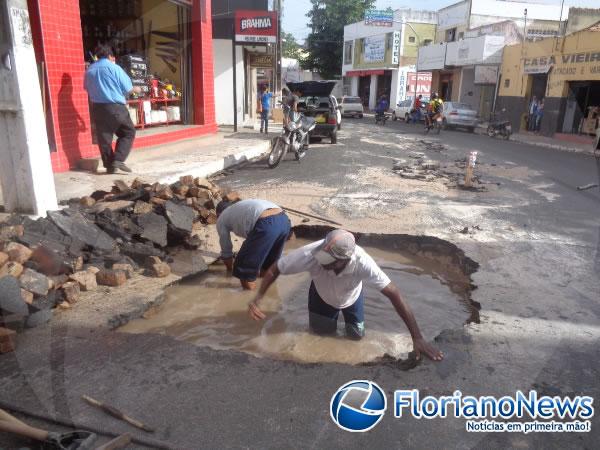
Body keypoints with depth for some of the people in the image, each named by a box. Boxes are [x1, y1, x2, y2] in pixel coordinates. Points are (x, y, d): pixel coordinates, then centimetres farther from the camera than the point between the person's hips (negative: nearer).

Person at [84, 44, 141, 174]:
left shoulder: (89, 71, 11)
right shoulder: (114, 68, -5)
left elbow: (88, 89, 17)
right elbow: (127, 89, -4)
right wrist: (135, 89, 17)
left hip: (98, 108, 5)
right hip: (115, 107, -5)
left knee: (104, 137, 9)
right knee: (128, 133, 7)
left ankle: (109, 165, 10)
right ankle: (118, 160, -6)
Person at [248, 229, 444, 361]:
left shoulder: (363, 263, -45)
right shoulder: (310, 254, -44)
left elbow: (394, 295, -38)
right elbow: (275, 268, -27)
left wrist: (417, 338, -38)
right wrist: (258, 298, -39)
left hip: (352, 296, 0)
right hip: (322, 294, 0)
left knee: (356, 335, 7)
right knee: (321, 331, 5)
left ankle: (344, 312, 36)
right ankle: (334, 313, 35)